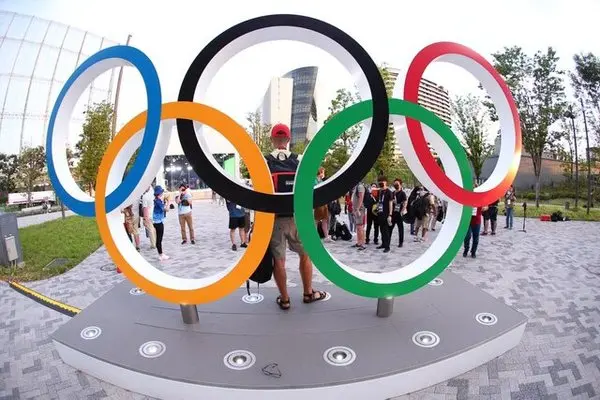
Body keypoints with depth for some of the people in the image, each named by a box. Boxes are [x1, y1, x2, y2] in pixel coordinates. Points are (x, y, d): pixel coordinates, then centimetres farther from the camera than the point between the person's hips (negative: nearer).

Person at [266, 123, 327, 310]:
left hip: (274, 218, -1)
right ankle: (308, 293, 30)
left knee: (278, 259, 9)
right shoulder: (300, 161, 0)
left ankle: (284, 299, 20)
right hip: (297, 217, 1)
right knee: (305, 254, 18)